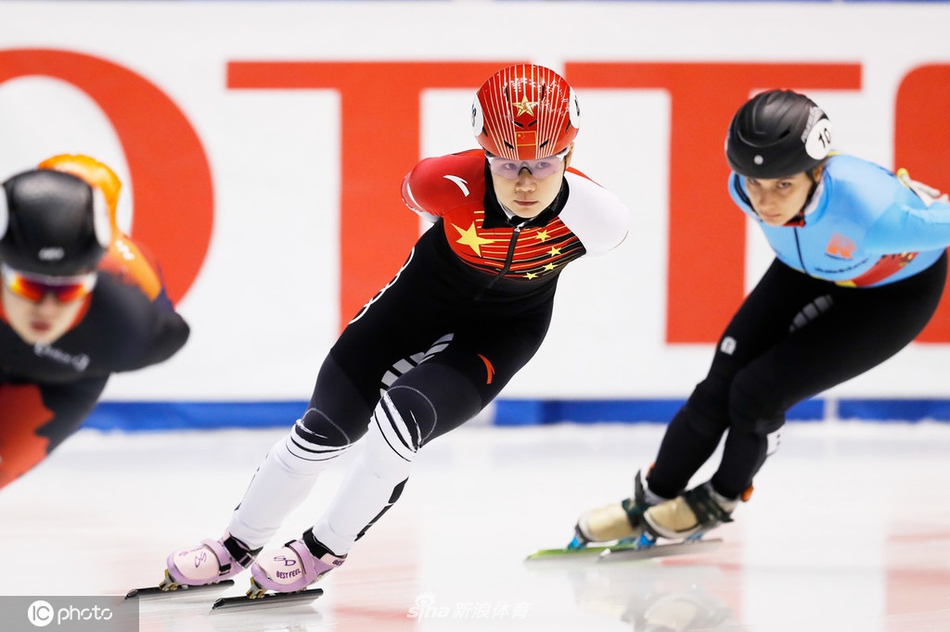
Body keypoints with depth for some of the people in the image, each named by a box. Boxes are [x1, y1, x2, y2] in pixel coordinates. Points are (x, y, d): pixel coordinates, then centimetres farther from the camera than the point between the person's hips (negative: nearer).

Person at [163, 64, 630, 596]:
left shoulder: (598, 217, -34)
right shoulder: (449, 183, -32)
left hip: (503, 329, -1)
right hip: (426, 294, 1)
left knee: (401, 418, -22)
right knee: (326, 427, 5)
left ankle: (322, 551, 3)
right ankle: (239, 546, 28)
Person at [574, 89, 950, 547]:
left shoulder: (871, 214, -47)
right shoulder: (745, 189, -27)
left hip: (896, 291, -5)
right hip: (810, 269, 5)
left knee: (758, 392, -12)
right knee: (722, 383, -1)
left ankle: (721, 500, 18)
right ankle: (651, 499, 22)